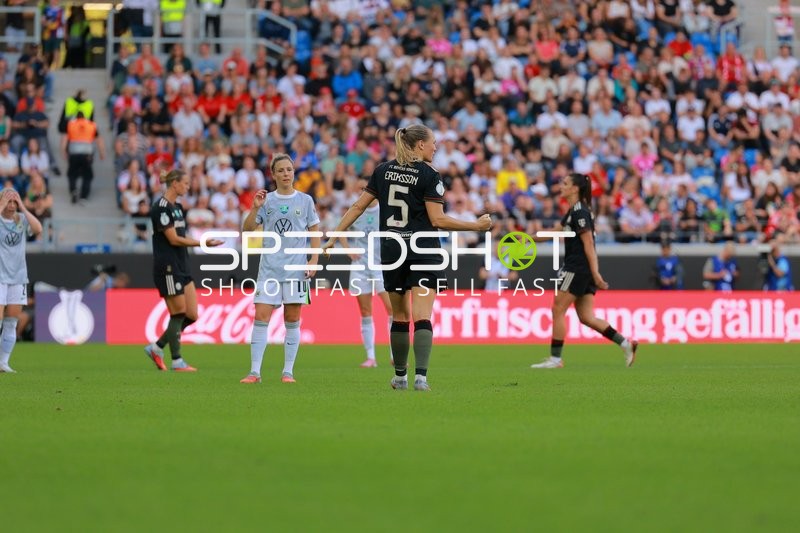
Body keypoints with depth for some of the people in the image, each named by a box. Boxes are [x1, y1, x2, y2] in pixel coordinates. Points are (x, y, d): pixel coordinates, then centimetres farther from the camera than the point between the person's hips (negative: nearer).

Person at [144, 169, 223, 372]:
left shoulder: (177, 207, 15)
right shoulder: (161, 207, -13)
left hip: (181, 267, 9)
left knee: (192, 315, 5)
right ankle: (177, 362, 6)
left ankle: (156, 348, 15)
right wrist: (202, 243, -16)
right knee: (178, 315, -4)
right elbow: (173, 239, -17)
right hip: (167, 268, -9)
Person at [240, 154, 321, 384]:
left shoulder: (305, 200, 5)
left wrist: (314, 260, -2)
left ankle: (288, 371, 7)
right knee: (261, 317, -7)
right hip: (269, 268, 1)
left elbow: (314, 233, 8)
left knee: (292, 320, 2)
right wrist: (255, 208, -12)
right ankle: (255, 372, -6)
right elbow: (247, 229, 3)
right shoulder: (267, 200, 6)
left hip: (296, 268, 0)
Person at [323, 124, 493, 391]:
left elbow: (358, 206, 7)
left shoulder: (383, 170, 6)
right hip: (423, 251, -4)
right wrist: (477, 226, -5)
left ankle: (400, 376, 23)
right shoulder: (429, 175, -8)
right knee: (422, 318, -9)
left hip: (391, 250, 4)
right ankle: (420, 376, -22)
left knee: (399, 317, 16)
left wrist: (334, 236, 13)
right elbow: (438, 220, -12)